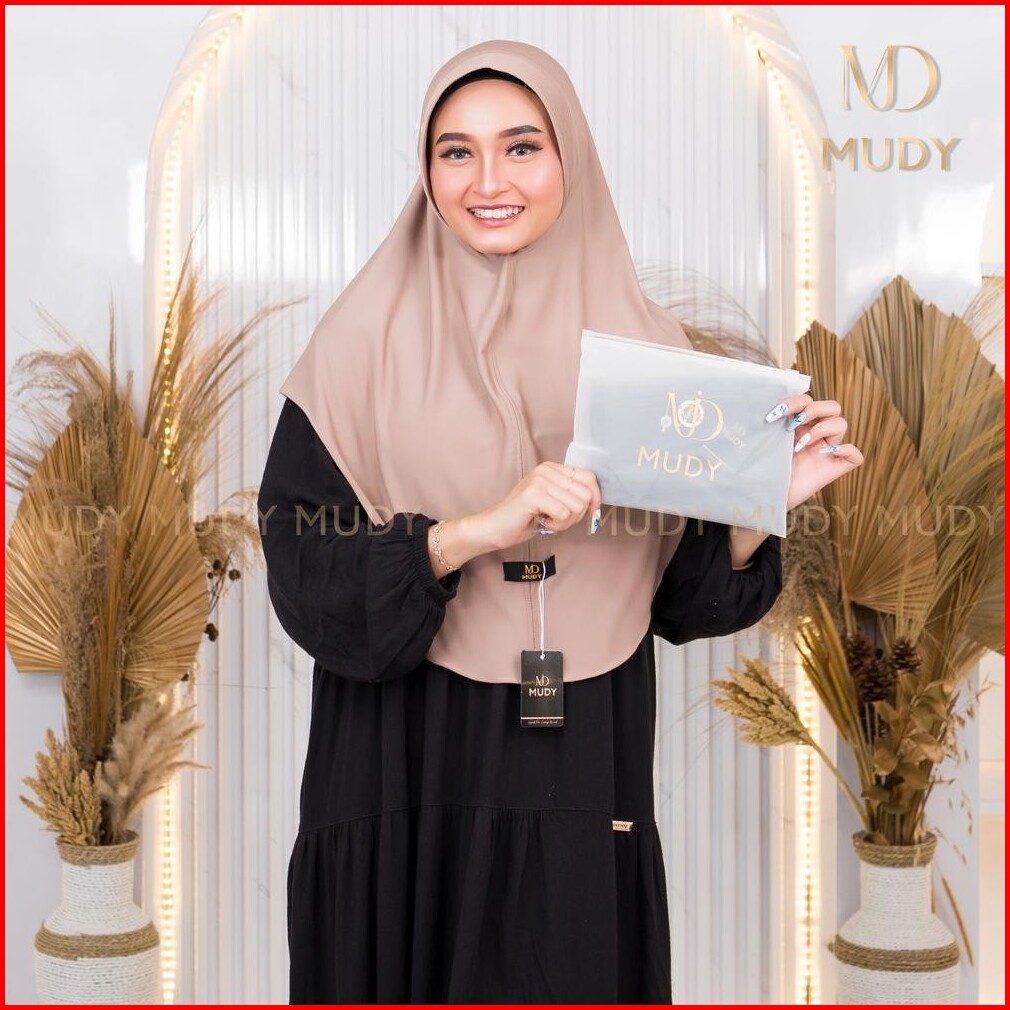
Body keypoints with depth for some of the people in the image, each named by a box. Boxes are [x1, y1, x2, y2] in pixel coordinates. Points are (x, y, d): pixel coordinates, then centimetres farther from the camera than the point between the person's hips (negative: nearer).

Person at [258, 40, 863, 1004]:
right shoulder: (368, 337, -4)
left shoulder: (643, 344, 2)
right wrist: (481, 530, -23)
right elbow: (301, 569, -12)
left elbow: (685, 598, 4)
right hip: (411, 776, -2)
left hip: (585, 777, 2)